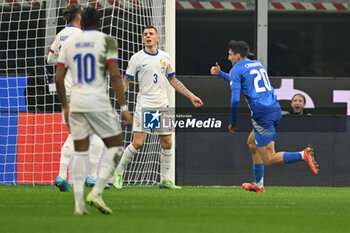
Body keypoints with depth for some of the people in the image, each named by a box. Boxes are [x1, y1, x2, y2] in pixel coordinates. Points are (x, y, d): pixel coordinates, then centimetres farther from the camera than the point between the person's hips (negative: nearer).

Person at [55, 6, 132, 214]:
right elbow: (115, 76, -10)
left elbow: (59, 78, 9)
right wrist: (124, 107, -8)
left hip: (76, 103, 4)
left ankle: (79, 203, 2)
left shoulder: (69, 43, 10)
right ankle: (96, 193, -6)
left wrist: (65, 107, 20)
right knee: (115, 146, 7)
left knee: (80, 152, 9)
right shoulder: (106, 41, -2)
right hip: (98, 102, -4)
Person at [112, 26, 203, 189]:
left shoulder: (165, 57, 9)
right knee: (137, 142, -13)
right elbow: (127, 80, 0)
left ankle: (165, 179, 14)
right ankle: (119, 173, 3)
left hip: (162, 106, 4)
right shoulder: (137, 58, -2)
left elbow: (173, 80, 19)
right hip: (144, 106, -4)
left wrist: (191, 96, 17)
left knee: (167, 144, 3)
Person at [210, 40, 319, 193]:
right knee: (252, 142, 27)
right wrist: (220, 74, 44)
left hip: (262, 115, -9)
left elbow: (235, 99, -10)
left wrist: (232, 122, 1)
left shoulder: (237, 69, -1)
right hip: (275, 110, 9)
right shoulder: (258, 64, 23)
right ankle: (258, 185, 28)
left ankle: (303, 155, -28)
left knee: (269, 160, -8)